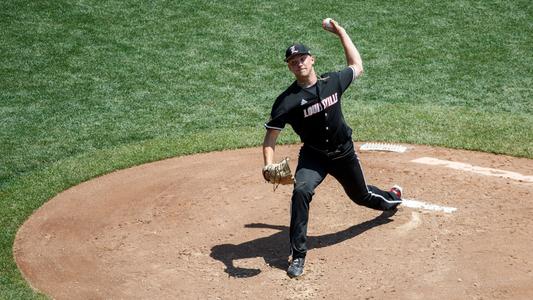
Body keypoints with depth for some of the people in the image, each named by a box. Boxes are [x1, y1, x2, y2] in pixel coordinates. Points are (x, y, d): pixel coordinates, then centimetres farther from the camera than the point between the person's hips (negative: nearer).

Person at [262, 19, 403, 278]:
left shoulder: (333, 81, -9)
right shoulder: (287, 101, -20)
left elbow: (357, 66, 11)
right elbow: (270, 138, -18)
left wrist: (342, 34, 8)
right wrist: (269, 166, -34)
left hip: (344, 153, 3)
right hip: (313, 156, -3)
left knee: (360, 195, 22)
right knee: (301, 191, -30)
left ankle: (390, 199, 61)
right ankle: (298, 255, -19)